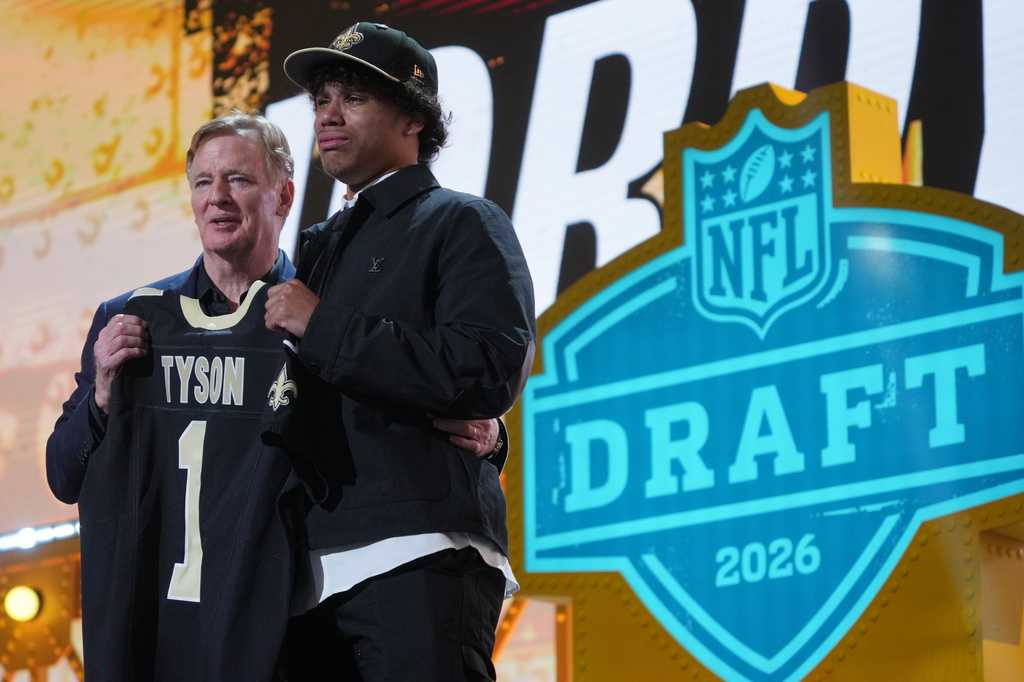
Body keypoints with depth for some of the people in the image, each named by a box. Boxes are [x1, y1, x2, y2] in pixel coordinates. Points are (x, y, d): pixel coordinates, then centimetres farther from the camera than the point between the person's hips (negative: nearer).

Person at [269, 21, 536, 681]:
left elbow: (489, 373, -15)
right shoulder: (324, 244, 24)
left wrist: (321, 330, -11)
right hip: (318, 565, 7)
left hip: (421, 559, -7)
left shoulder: (463, 224, 2)